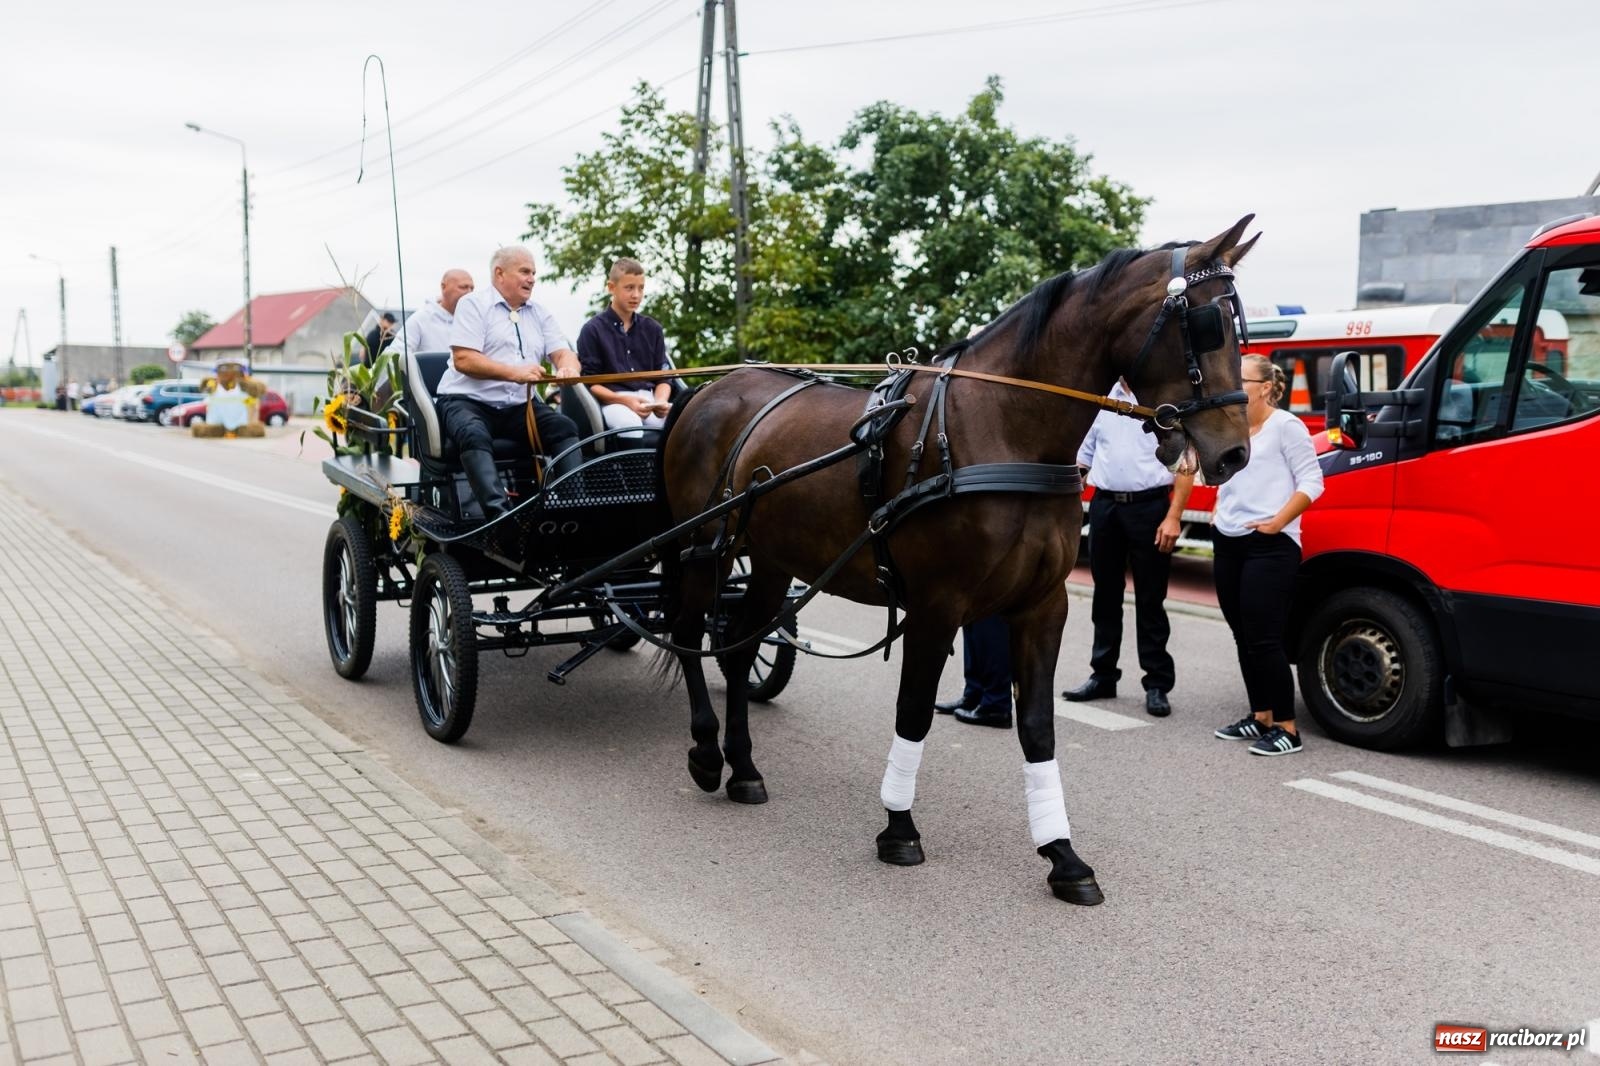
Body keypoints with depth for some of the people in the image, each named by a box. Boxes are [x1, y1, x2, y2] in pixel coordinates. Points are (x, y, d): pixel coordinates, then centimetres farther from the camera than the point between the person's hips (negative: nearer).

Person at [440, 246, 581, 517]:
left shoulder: (539, 313, 18)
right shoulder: (474, 304, 0)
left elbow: (563, 352, 8)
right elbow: (463, 360, -12)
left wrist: (569, 367, -19)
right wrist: (514, 372, -24)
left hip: (520, 405, 5)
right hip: (468, 401, -5)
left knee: (566, 428, -21)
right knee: (475, 436, -36)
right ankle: (500, 513, -53)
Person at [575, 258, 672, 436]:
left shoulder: (652, 328, 18)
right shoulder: (593, 329, 5)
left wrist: (661, 401, -7)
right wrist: (624, 400, -15)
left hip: (648, 397, 4)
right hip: (611, 400, -3)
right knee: (629, 423, -39)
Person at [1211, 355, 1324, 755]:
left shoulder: (1285, 426, -7)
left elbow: (1311, 481, -11)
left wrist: (1277, 522, -16)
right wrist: (1218, 510, 12)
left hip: (1268, 547, -8)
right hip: (1227, 544, 8)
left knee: (1263, 639, -10)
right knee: (1243, 636, 12)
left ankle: (1287, 729, -3)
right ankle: (1260, 717, 22)